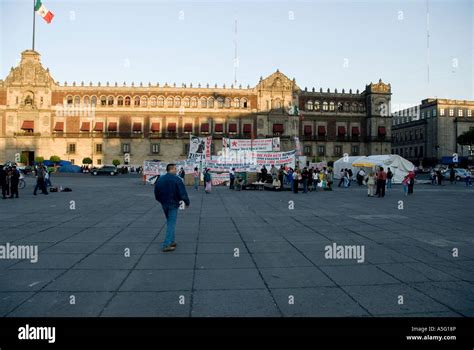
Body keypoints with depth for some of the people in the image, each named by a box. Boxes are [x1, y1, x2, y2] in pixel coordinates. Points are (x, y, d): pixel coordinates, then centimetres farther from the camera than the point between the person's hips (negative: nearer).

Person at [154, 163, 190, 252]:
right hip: (173, 205, -6)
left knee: (169, 223, 20)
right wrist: (187, 202, -1)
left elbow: (156, 194, 10)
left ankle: (171, 241, 25)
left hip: (164, 205, 6)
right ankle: (166, 245, -4)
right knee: (171, 224, -1)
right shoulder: (177, 180, -15)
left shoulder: (160, 179, 4)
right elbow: (183, 193, -16)